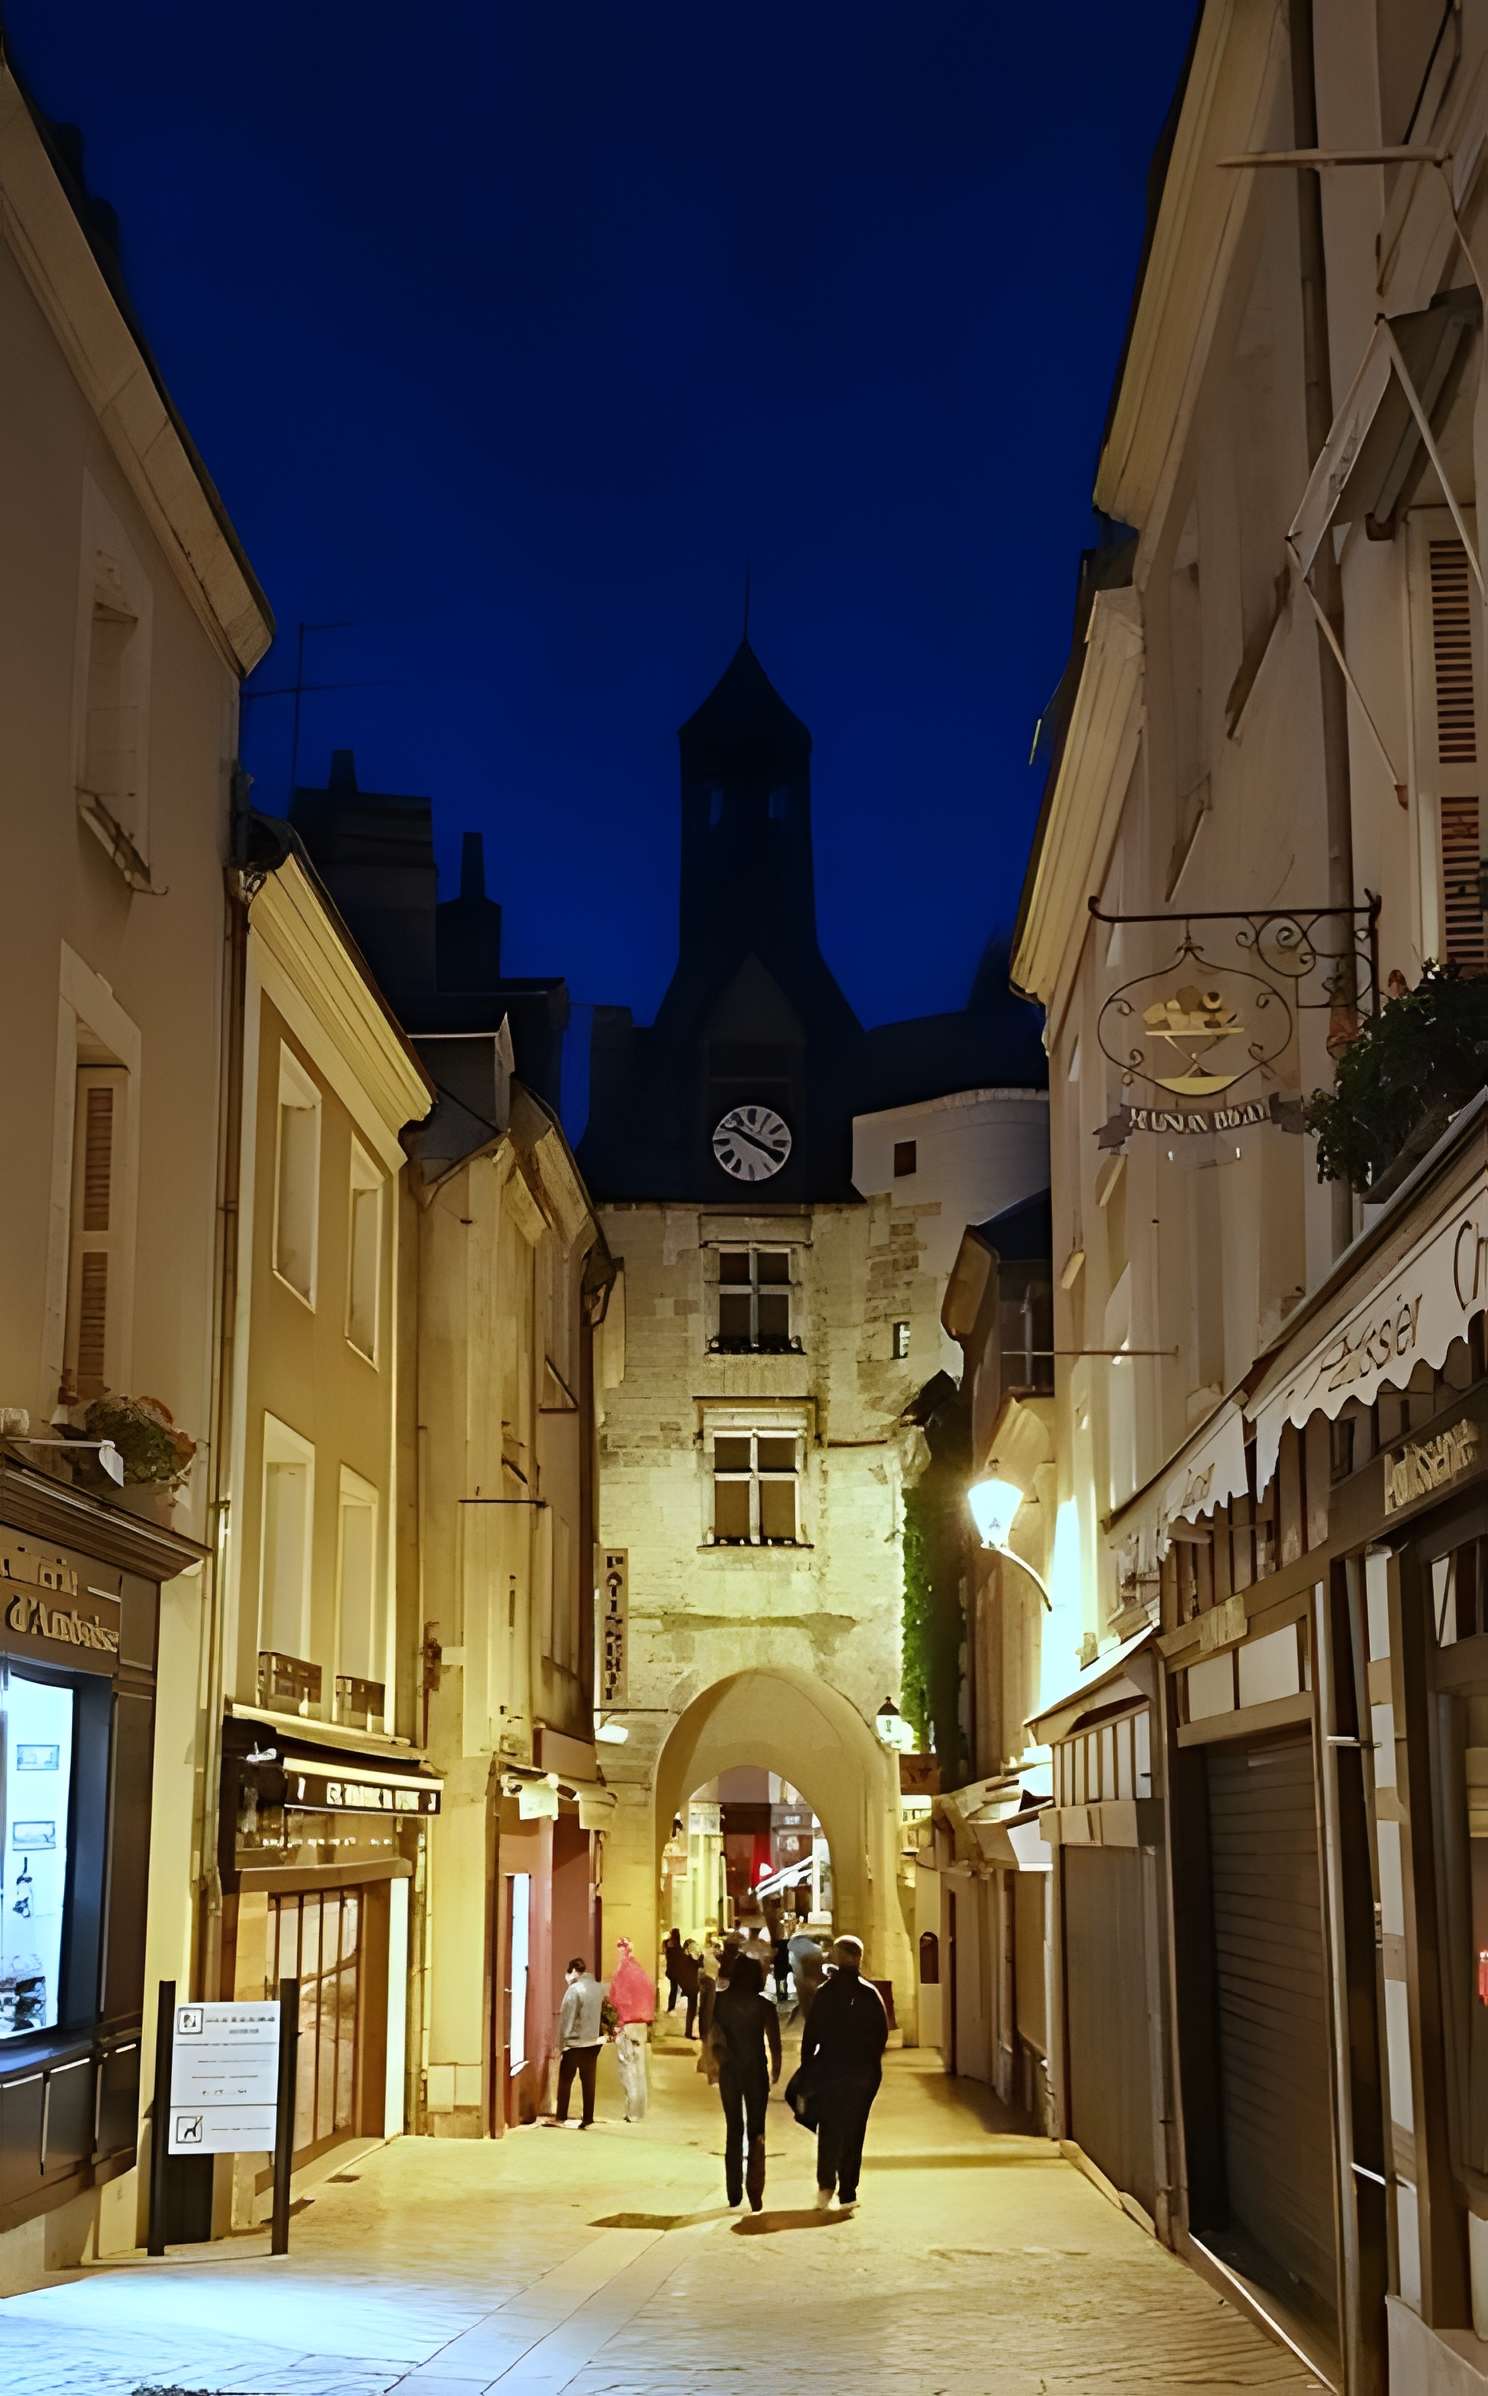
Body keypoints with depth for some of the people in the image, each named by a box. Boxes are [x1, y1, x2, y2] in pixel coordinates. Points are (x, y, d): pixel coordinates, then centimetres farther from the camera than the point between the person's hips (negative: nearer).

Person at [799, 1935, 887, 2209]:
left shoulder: (824, 1994, -5)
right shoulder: (870, 1993, -3)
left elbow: (810, 2035, -4)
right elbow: (882, 2034, 1)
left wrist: (807, 2068, 5)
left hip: (828, 2070, -1)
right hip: (863, 2072, 1)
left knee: (829, 2128, 10)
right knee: (854, 2130, 8)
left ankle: (826, 2184, -6)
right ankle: (847, 2193, 6)